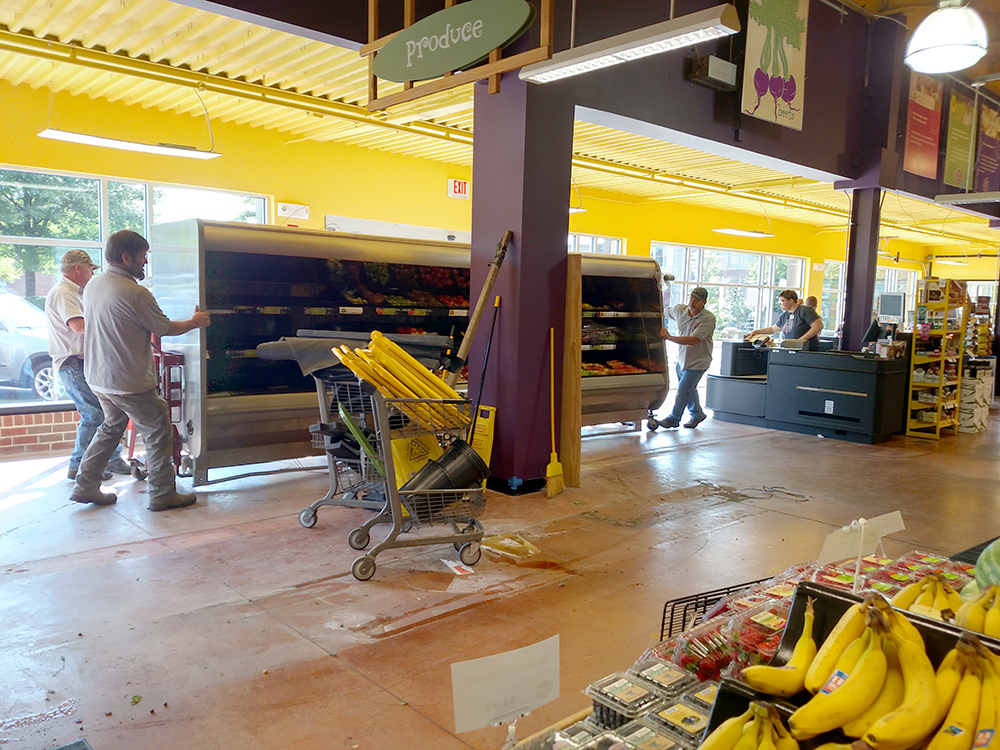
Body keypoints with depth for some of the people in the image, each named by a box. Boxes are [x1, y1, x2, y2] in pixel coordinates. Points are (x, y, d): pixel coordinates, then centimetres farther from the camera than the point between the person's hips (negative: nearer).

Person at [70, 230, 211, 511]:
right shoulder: (135, 293, -22)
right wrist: (195, 322, 7)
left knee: (111, 426, 25)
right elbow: (165, 328, -11)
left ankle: (85, 486, 27)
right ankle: (163, 495, 11)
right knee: (158, 432, 5)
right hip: (128, 382, -9)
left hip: (98, 376, 9)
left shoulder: (93, 285, 5)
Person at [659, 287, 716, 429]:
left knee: (683, 390, -2)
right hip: (682, 358, 6)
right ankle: (697, 414, 41)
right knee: (689, 388, 20)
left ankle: (674, 418, 16)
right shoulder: (679, 310, -6)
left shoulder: (708, 319, -23)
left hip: (698, 361, -6)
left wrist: (669, 337, -35)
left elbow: (692, 340, -32)